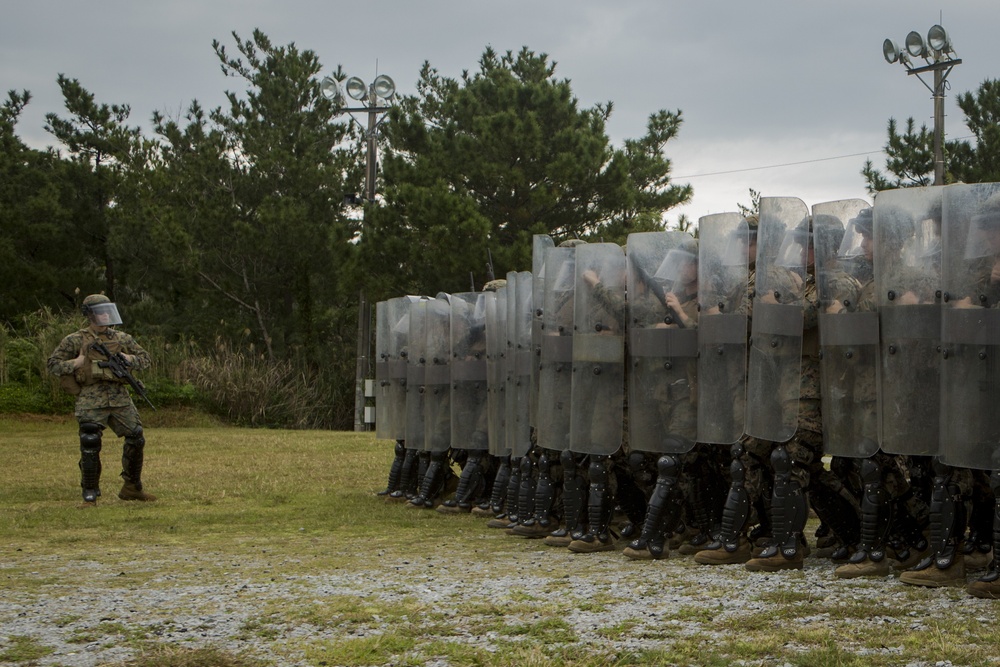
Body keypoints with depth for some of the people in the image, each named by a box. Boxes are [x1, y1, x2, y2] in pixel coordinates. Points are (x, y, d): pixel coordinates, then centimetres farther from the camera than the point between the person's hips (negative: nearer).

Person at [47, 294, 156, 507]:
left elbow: (145, 359, 19)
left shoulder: (121, 338, 13)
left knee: (135, 440, 3)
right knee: (90, 446, -9)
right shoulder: (75, 341, 2)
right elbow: (52, 364, 4)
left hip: (120, 398, 4)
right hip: (91, 399, -4)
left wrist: (128, 358, -1)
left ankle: (132, 489, 19)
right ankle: (90, 495, 3)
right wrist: (77, 362, -10)